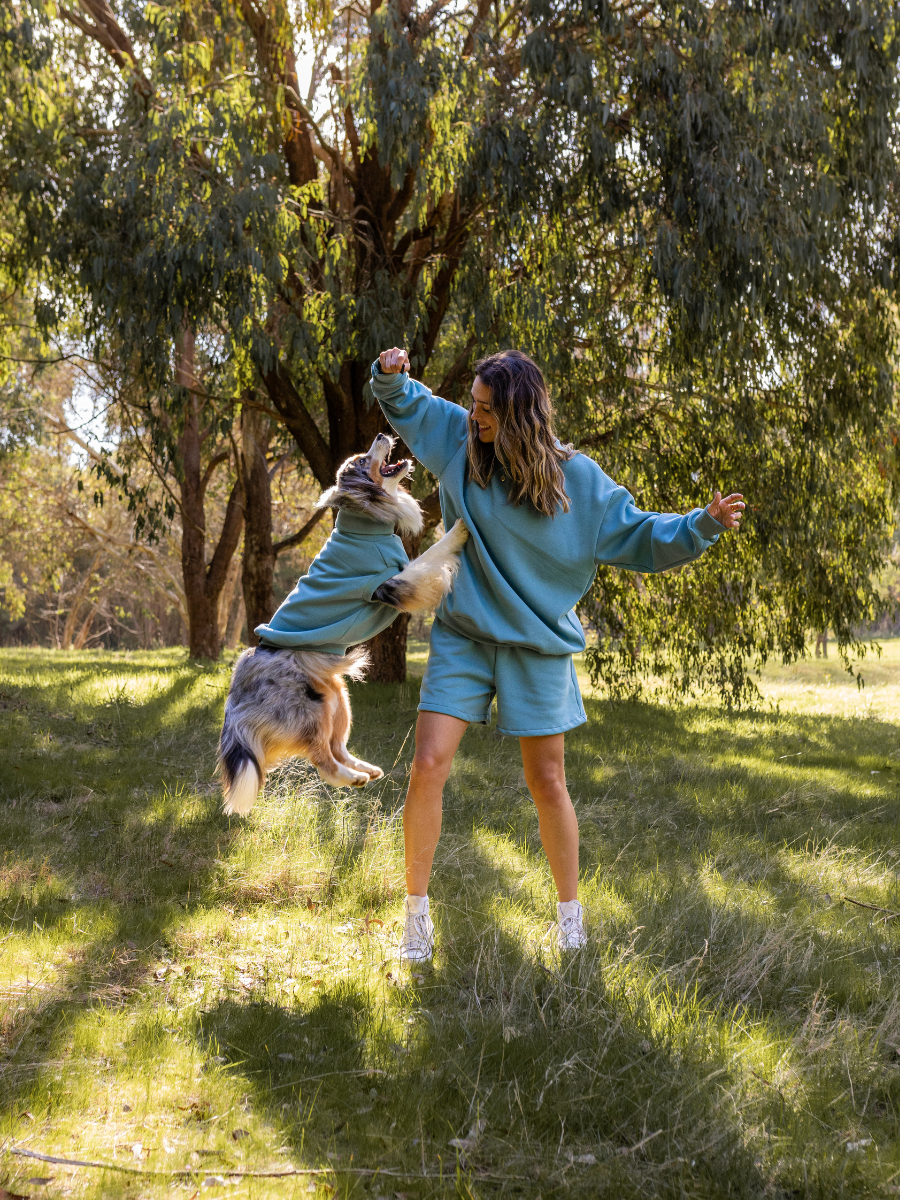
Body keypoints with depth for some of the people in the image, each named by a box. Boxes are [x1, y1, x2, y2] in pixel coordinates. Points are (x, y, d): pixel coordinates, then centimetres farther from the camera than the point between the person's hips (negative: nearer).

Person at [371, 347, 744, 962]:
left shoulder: (577, 478, -9)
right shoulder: (459, 439, -2)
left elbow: (636, 535, -3)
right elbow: (407, 403, 14)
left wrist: (702, 525, -18)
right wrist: (391, 375, -8)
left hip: (538, 646, -1)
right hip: (463, 636, 2)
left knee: (548, 782, 5)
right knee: (428, 766, -9)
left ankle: (571, 916, 22)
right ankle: (417, 912, 5)